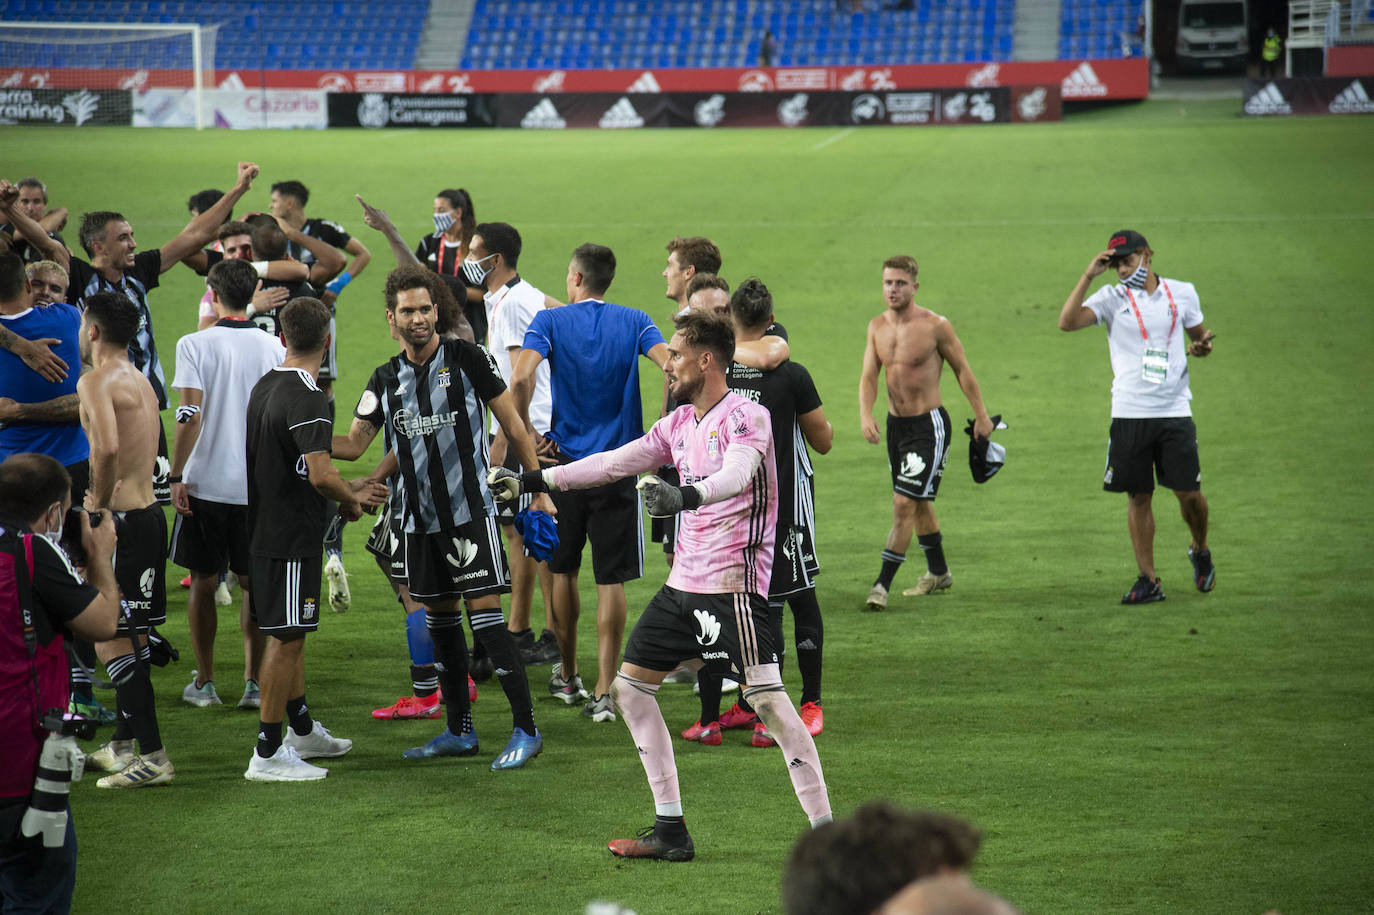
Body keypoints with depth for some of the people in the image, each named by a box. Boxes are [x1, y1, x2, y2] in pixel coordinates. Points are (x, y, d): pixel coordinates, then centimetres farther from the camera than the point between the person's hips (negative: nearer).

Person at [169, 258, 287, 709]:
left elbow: (189, 416, -14)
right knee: (253, 583, 10)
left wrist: (176, 477, -9)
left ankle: (204, 682, 13)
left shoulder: (194, 345, -8)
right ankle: (253, 681, 7)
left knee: (204, 582, 9)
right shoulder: (273, 348, 0)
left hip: (205, 483, -2)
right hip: (259, 483, 2)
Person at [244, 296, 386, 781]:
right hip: (292, 536, -9)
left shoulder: (264, 387, 10)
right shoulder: (307, 399, -19)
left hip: (264, 525, 9)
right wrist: (353, 500, -6)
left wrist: (349, 489, 19)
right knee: (286, 637, -5)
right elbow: (321, 476, -26)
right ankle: (267, 754, -2)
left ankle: (303, 731, 32)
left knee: (289, 633, 20)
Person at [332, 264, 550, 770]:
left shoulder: (467, 358, -5)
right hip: (420, 516, 5)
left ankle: (526, 729, -8)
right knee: (439, 617, 11)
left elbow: (511, 422, 1)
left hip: (471, 510, -5)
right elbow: (353, 444, 8)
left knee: (485, 612, -11)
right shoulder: (386, 380, 7)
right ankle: (460, 730, 21)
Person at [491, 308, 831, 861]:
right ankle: (671, 832, 13)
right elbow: (614, 463, 20)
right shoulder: (680, 423, 14)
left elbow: (735, 474, -30)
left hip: (733, 581, -9)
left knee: (767, 698, -19)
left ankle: (825, 831, -17)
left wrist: (685, 496, -48)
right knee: (630, 688, 9)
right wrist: (532, 481, 19)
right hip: (684, 581, 9)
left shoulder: (746, 417, -11)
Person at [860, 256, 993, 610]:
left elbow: (962, 370, -4)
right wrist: (865, 414, -18)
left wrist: (981, 416, -1)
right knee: (919, 502, 19)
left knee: (904, 502, -13)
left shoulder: (935, 326, -14)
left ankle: (882, 584, -12)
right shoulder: (877, 327, 2)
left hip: (929, 425, -7)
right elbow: (868, 376, 0)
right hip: (895, 424, 7)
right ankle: (938, 573, 36)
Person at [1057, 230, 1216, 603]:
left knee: (1189, 492, -1)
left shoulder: (1182, 293, 8)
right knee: (1138, 496, 2)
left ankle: (1200, 552, 27)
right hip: (1129, 414, 0)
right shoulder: (1112, 298, 3)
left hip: (1174, 411, 0)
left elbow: (1198, 335, 22)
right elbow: (1067, 321, -11)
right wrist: (1088, 275, -13)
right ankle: (1148, 580, 9)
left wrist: (1202, 346, -1)